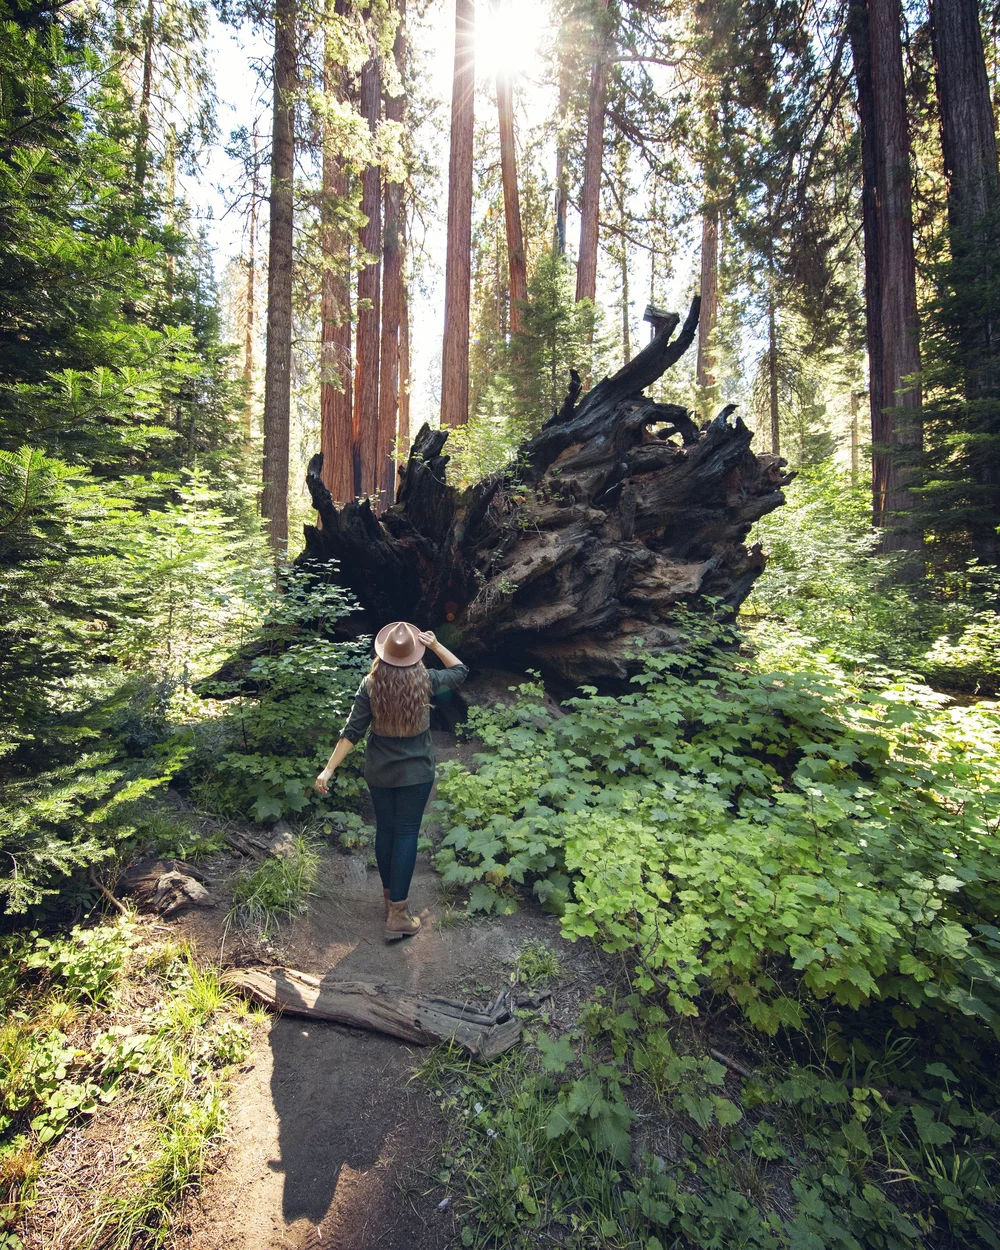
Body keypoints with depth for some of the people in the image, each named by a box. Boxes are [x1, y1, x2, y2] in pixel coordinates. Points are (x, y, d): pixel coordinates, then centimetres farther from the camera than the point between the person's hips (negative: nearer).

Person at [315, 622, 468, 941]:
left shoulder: (370, 686, -13)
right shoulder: (426, 681, -15)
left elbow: (352, 732, -13)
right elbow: (460, 671, 3)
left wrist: (329, 769, -6)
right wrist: (435, 644, -1)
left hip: (379, 773, 2)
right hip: (416, 773, -2)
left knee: (385, 830, 18)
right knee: (407, 834, 6)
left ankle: (390, 897, 35)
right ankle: (397, 914, 9)